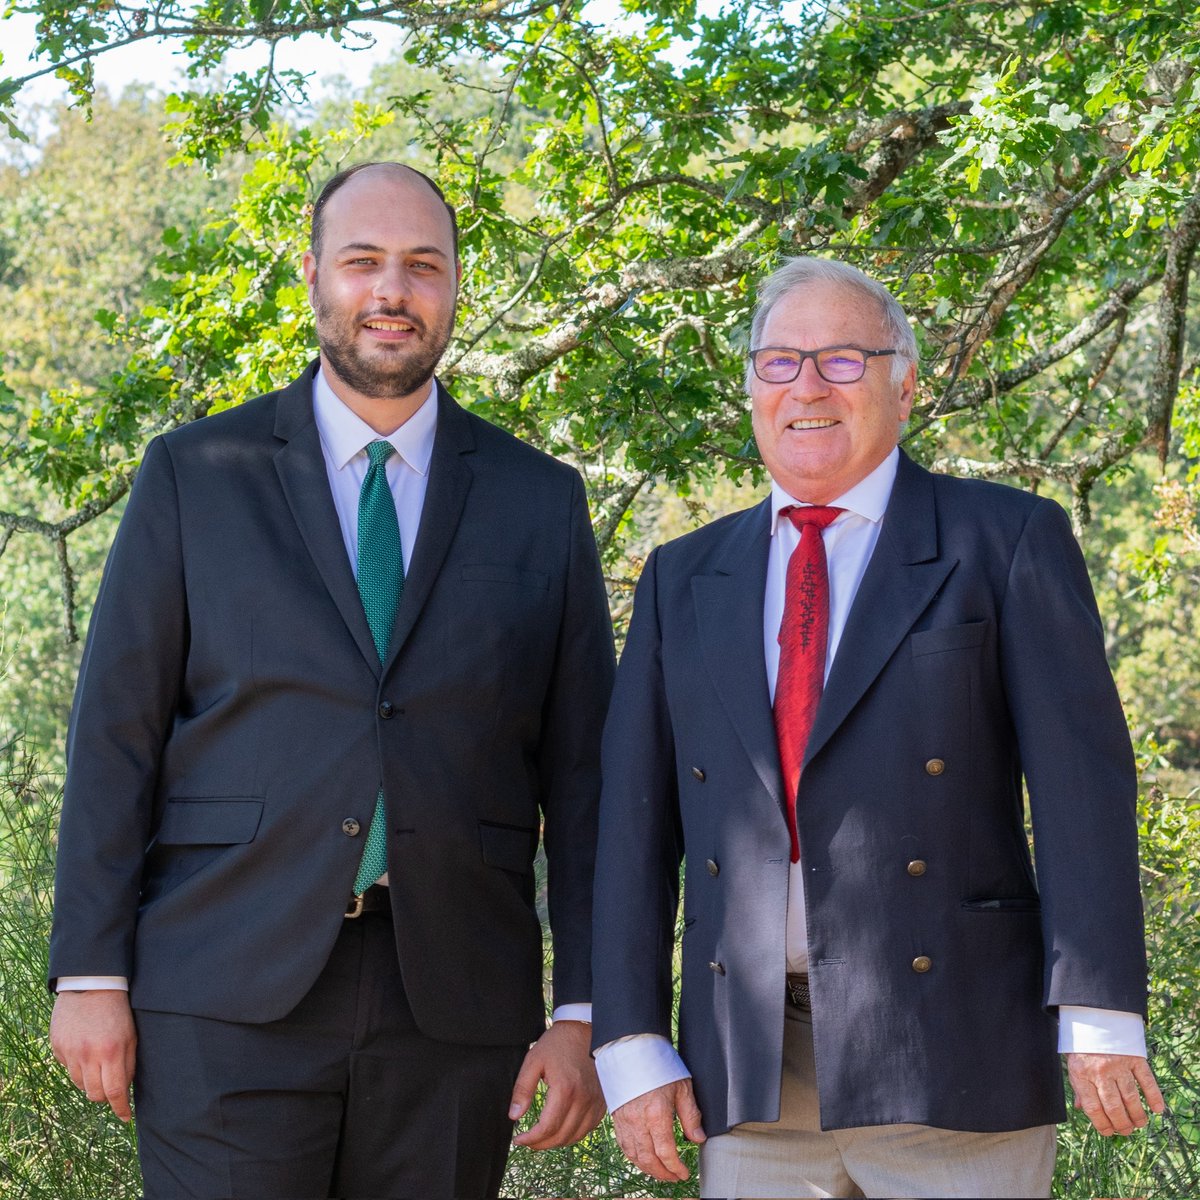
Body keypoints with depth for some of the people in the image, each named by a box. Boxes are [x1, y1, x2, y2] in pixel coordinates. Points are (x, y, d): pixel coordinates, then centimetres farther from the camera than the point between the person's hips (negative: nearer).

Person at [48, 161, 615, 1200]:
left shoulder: (540, 502, 9)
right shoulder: (195, 476, 6)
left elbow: (581, 771, 7)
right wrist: (90, 973, -3)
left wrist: (583, 1013, 2)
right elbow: (115, 733, 3)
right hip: (227, 997, -1)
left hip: (454, 1002, 2)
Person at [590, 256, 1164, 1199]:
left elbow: (1081, 781, -4)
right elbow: (637, 817, 8)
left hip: (947, 1052, -3)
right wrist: (633, 1047, 0)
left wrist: (1101, 1018, -11)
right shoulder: (684, 581, 13)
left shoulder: (1006, 543, 2)